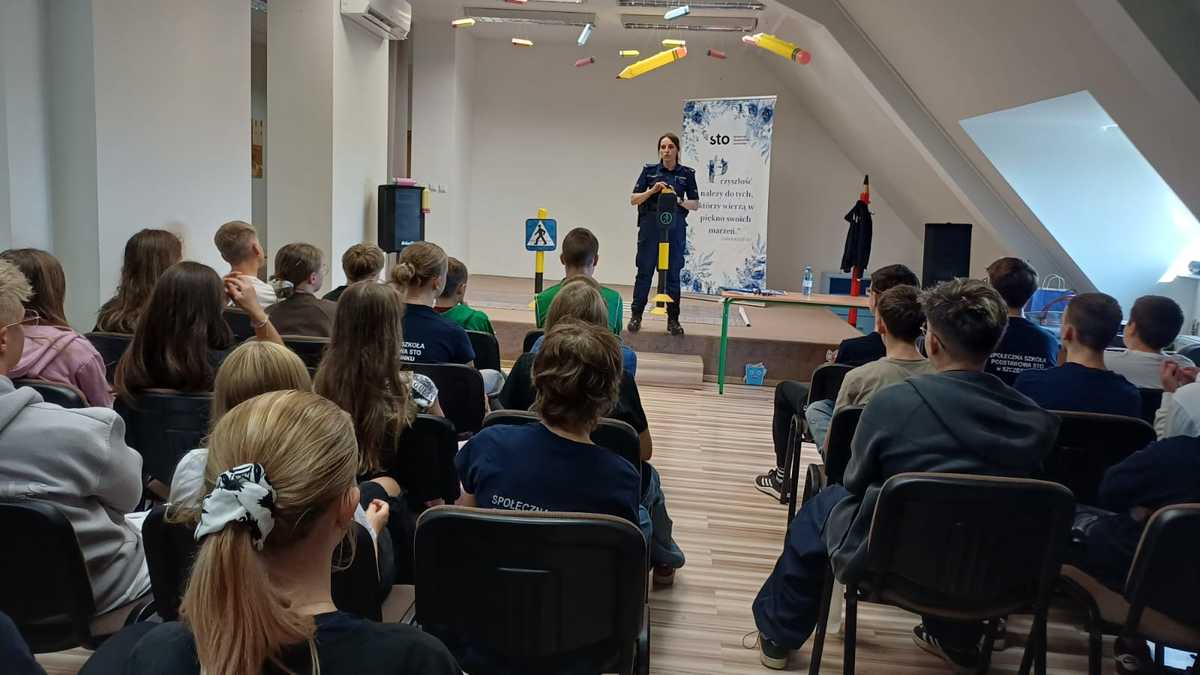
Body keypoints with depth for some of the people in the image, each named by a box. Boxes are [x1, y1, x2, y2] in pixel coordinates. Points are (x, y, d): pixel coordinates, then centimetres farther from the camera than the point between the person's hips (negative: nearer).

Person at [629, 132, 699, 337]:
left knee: (673, 273, 4)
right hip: (650, 226, 0)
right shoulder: (649, 171, 3)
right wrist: (652, 191, -15)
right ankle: (636, 315, 13)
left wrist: (679, 200, -14)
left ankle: (673, 319, 11)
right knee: (644, 271, 3)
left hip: (675, 228, 0)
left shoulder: (687, 173, 4)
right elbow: (633, 200, 1)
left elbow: (695, 204, 5)